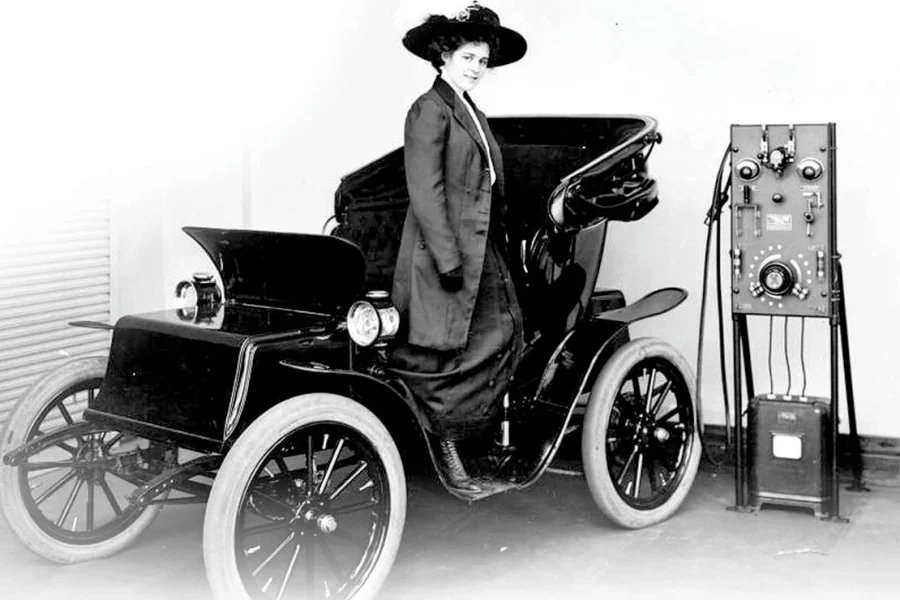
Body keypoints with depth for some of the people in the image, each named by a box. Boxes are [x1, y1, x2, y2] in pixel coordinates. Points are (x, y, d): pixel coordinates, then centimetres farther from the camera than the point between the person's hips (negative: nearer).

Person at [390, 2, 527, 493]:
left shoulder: (474, 115, 18)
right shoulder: (430, 110, -8)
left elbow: (489, 189, 15)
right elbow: (426, 192, -16)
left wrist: (501, 247, 11)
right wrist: (448, 260, -20)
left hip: (483, 250, 9)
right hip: (445, 250, -8)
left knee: (503, 334, 2)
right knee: (445, 357, -2)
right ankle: (445, 450, 11)